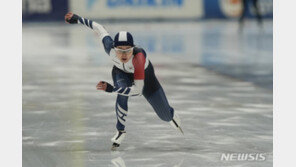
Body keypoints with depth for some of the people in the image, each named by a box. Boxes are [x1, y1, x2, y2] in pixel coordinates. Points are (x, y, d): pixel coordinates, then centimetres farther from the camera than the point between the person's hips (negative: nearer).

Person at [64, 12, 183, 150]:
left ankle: (172, 116, 50)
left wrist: (111, 89, -57)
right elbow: (99, 28, -17)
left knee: (165, 114, 9)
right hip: (121, 73, 1)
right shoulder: (110, 48, -37)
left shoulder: (139, 56, -48)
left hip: (144, 76, -1)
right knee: (122, 95, -35)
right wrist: (77, 19, -12)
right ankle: (121, 131, -13)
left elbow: (138, 89, -50)